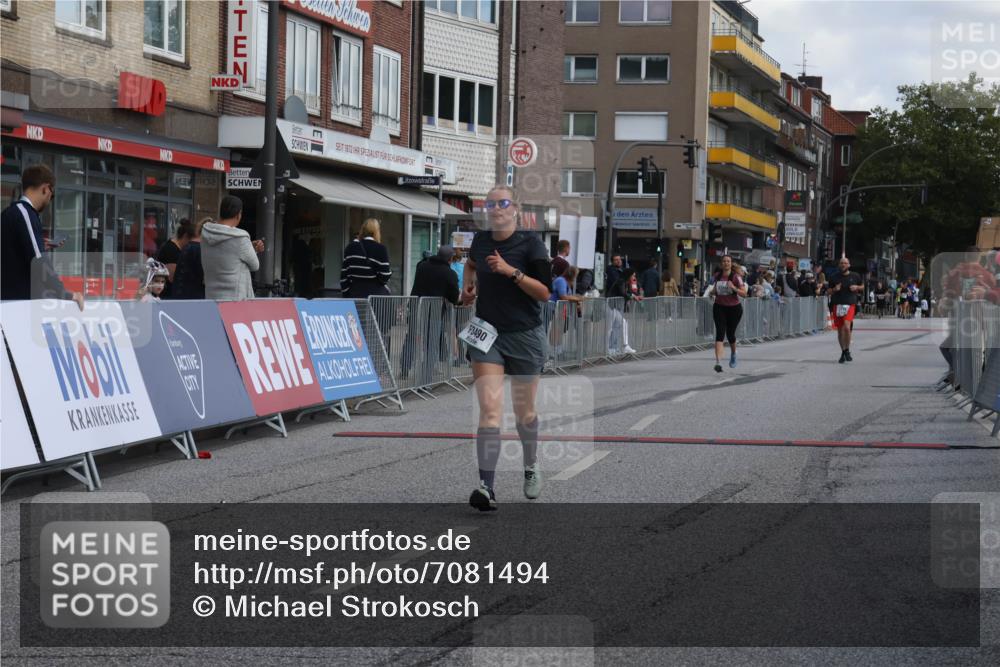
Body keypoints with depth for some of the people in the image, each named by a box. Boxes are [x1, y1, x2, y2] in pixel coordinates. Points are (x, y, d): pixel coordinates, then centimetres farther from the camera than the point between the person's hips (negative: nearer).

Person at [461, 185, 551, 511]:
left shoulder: (530, 243, -8)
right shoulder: (480, 240, 5)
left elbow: (545, 292, -14)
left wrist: (511, 271, -23)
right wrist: (468, 286, 12)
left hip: (524, 337, -2)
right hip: (486, 335, 2)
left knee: (524, 412, 12)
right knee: (489, 409, -14)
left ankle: (531, 468, 40)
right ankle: (486, 487, -21)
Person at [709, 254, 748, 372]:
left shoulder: (736, 276, -9)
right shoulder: (717, 275, 3)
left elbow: (744, 294, -12)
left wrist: (734, 288, -28)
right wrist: (713, 291, 0)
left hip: (734, 308, -2)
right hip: (719, 308, 2)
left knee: (730, 334, 10)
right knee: (720, 333, -13)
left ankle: (733, 354, 44)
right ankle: (718, 363, -23)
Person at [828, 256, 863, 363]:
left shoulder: (855, 276, 6)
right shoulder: (834, 277, 7)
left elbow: (862, 286, 19)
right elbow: (829, 291, 13)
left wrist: (857, 287, -2)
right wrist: (834, 289, -8)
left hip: (850, 305, -2)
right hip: (837, 305, 2)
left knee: (847, 327, -20)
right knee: (840, 330, 7)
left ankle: (847, 350, -4)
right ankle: (843, 352, 23)